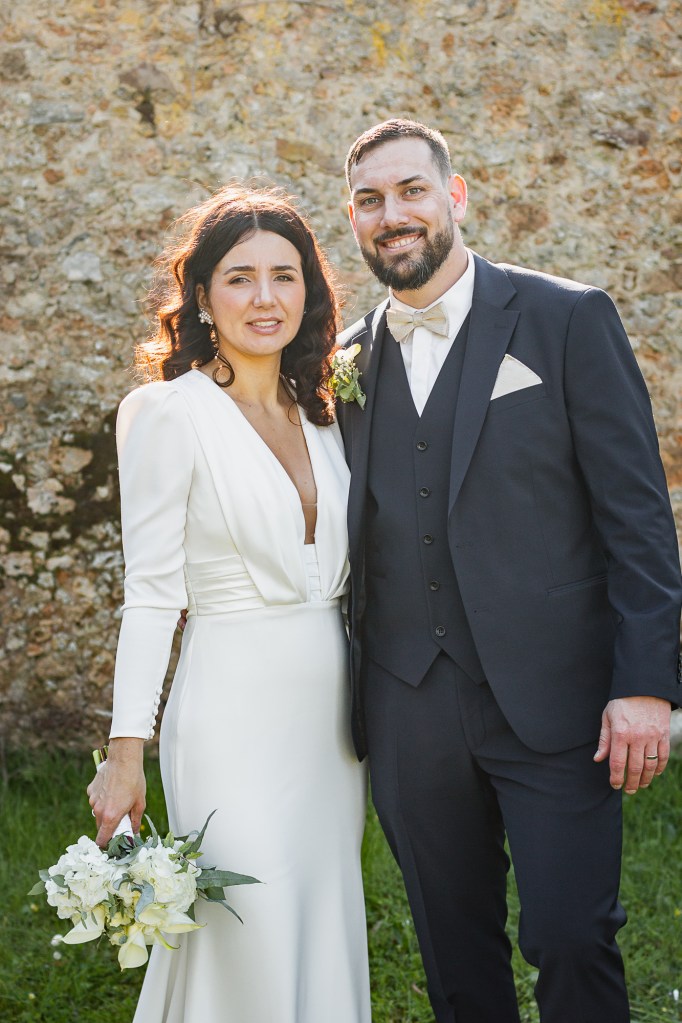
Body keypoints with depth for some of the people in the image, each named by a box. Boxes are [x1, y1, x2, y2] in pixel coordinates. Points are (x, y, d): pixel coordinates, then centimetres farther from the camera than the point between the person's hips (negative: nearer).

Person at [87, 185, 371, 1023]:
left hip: (331, 713, 6)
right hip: (234, 714, -6)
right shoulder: (167, 413, -8)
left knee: (328, 943, 13)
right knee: (250, 951, -2)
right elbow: (151, 593, -10)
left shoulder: (321, 414, 10)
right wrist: (126, 750, -13)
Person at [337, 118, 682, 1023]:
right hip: (409, 710, 4)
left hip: (552, 701, -3)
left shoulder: (568, 319, -3)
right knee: (455, 948, 15)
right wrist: (346, 692, 8)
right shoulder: (348, 361, 9)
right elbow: (356, 535, 13)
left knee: (573, 941, 0)